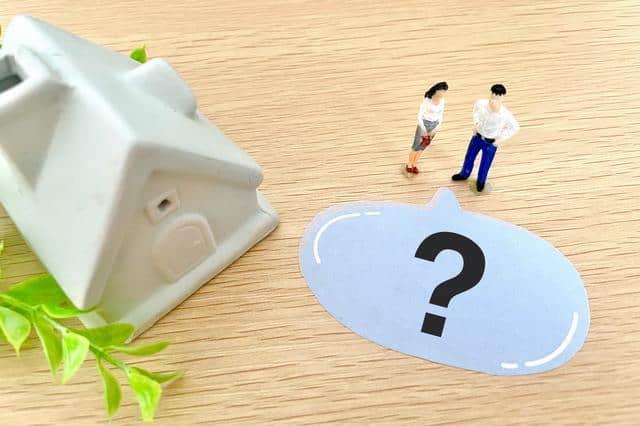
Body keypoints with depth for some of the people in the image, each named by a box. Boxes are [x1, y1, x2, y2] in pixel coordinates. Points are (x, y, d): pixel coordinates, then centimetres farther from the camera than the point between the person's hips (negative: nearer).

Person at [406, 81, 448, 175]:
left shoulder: (442, 100, -3)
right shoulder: (427, 100, -20)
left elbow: (440, 116, 4)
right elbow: (419, 116, -18)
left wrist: (435, 129, -5)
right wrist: (423, 129, -23)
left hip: (434, 125, 5)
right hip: (424, 124, -5)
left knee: (423, 146, 16)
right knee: (416, 146, 7)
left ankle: (414, 165, 33)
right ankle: (409, 165, 25)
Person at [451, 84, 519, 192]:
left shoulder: (505, 115, -32)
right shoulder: (481, 103, -25)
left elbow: (515, 127, -12)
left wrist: (501, 138, -13)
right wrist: (476, 123, -2)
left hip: (491, 142, -3)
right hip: (477, 136, 3)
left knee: (485, 164, 16)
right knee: (469, 157, 24)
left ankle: (481, 181, 47)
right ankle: (464, 174, 54)